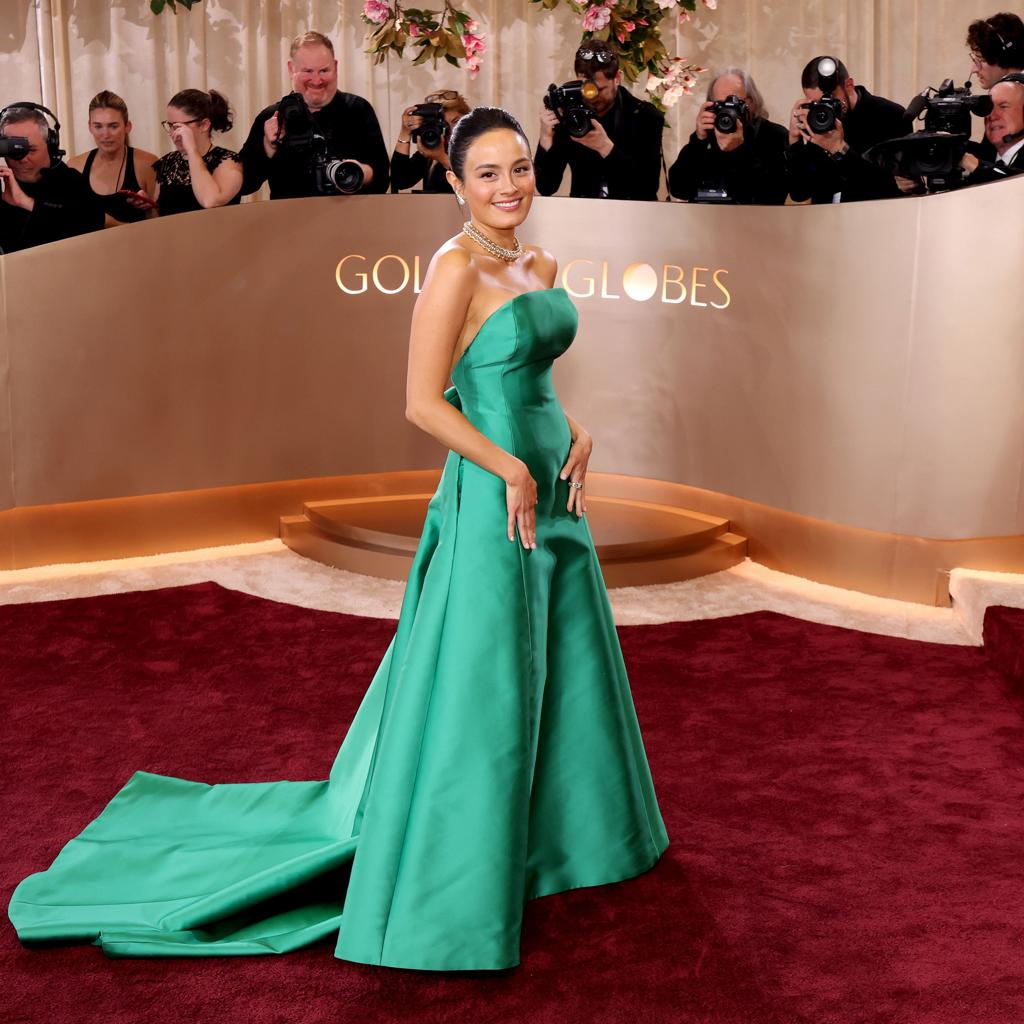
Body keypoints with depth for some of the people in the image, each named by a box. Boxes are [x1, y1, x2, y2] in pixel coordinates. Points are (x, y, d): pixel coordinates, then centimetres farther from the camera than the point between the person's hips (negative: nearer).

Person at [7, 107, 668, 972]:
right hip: (496, 501, -9)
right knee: (480, 686, 1)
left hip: (554, 492, 9)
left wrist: (576, 435, 3)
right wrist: (513, 471, -16)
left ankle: (557, 829, 41)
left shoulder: (541, 266, 10)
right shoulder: (455, 266, -15)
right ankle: (444, 882, 17)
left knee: (562, 666, 20)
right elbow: (424, 402, -19)